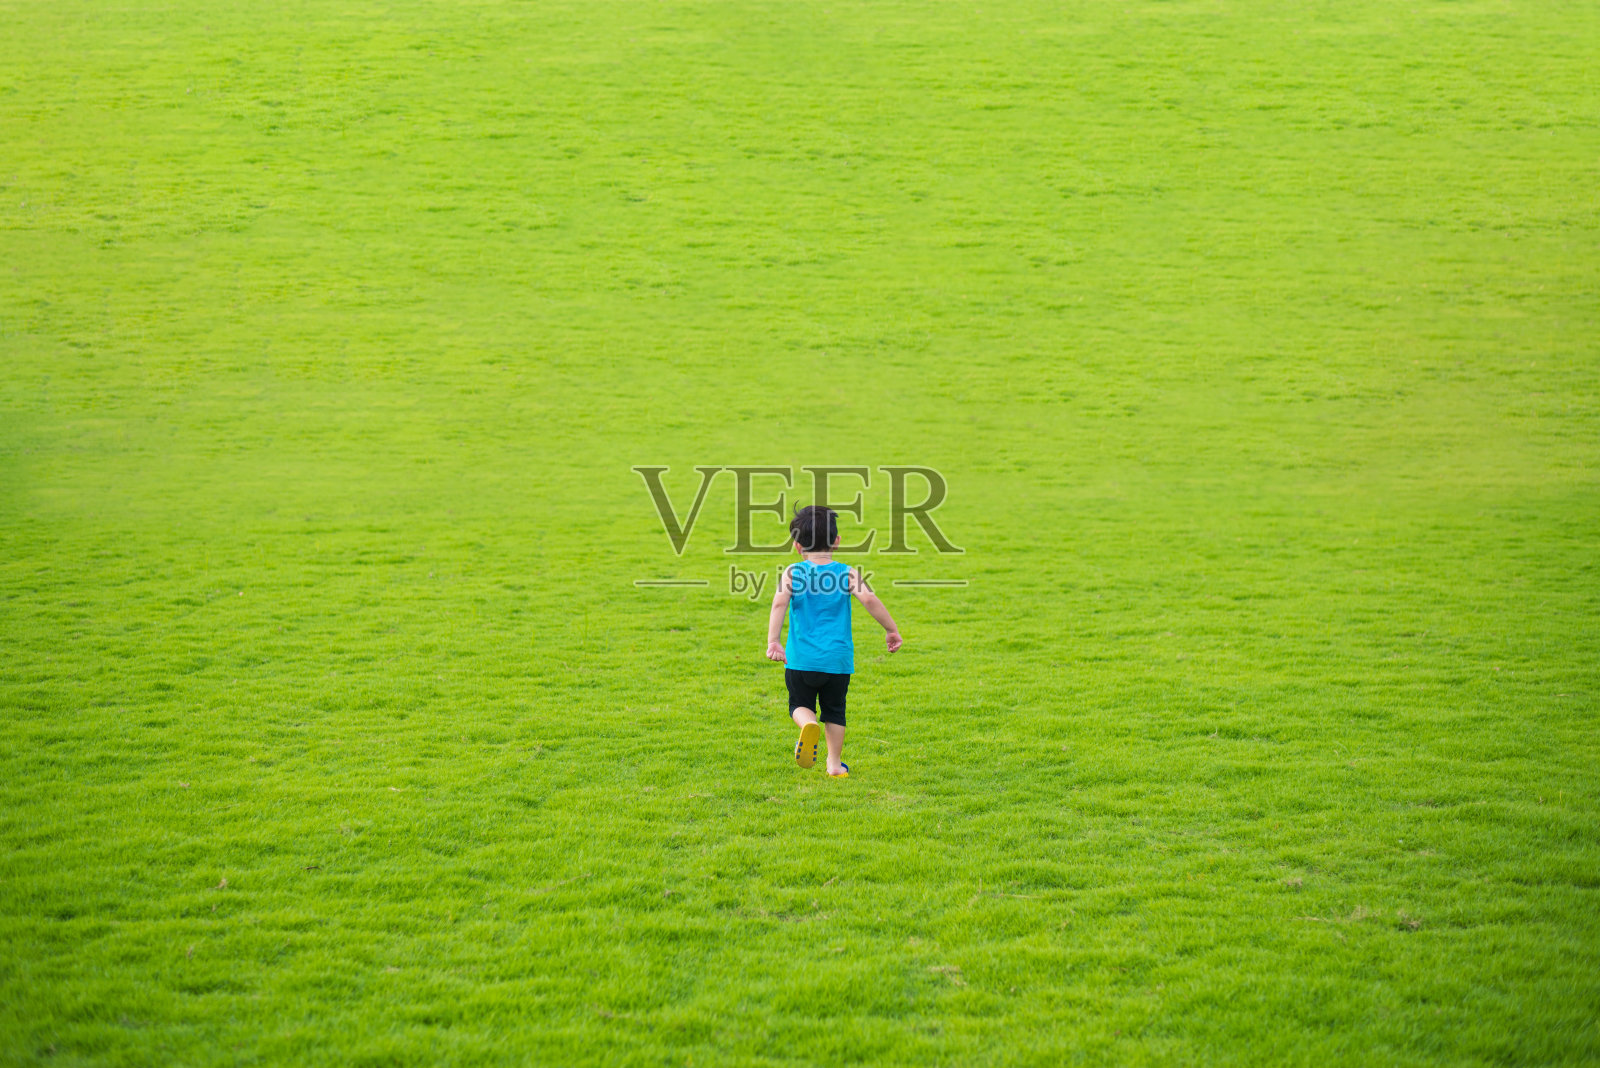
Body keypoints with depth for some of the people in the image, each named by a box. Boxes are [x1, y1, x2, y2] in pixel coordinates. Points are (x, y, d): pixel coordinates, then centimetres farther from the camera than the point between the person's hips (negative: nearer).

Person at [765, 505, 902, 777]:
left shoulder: (792, 573, -1)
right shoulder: (847, 573, -1)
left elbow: (779, 604, -15)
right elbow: (869, 600, -13)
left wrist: (772, 642, -16)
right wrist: (893, 630, -4)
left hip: (801, 659, -1)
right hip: (837, 658, 1)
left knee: (800, 704, 13)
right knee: (834, 710, 17)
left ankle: (809, 725, -19)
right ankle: (835, 763, 18)